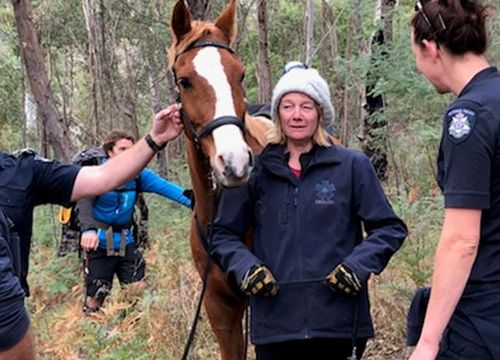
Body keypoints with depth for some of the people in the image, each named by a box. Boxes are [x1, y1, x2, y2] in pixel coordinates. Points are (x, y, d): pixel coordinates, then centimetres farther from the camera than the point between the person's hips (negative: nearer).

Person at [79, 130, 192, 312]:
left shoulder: (138, 174, -2)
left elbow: (164, 186, -17)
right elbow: (84, 202, -31)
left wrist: (190, 199, -35)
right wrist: (88, 229, -52)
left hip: (127, 242, 4)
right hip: (100, 244, -4)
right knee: (95, 297, 4)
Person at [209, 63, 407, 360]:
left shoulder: (352, 166, 2)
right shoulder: (256, 170, 6)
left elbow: (391, 228, 3)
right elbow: (223, 234, 10)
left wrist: (358, 265, -13)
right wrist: (244, 266, -9)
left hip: (335, 320, -1)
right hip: (274, 321, 1)